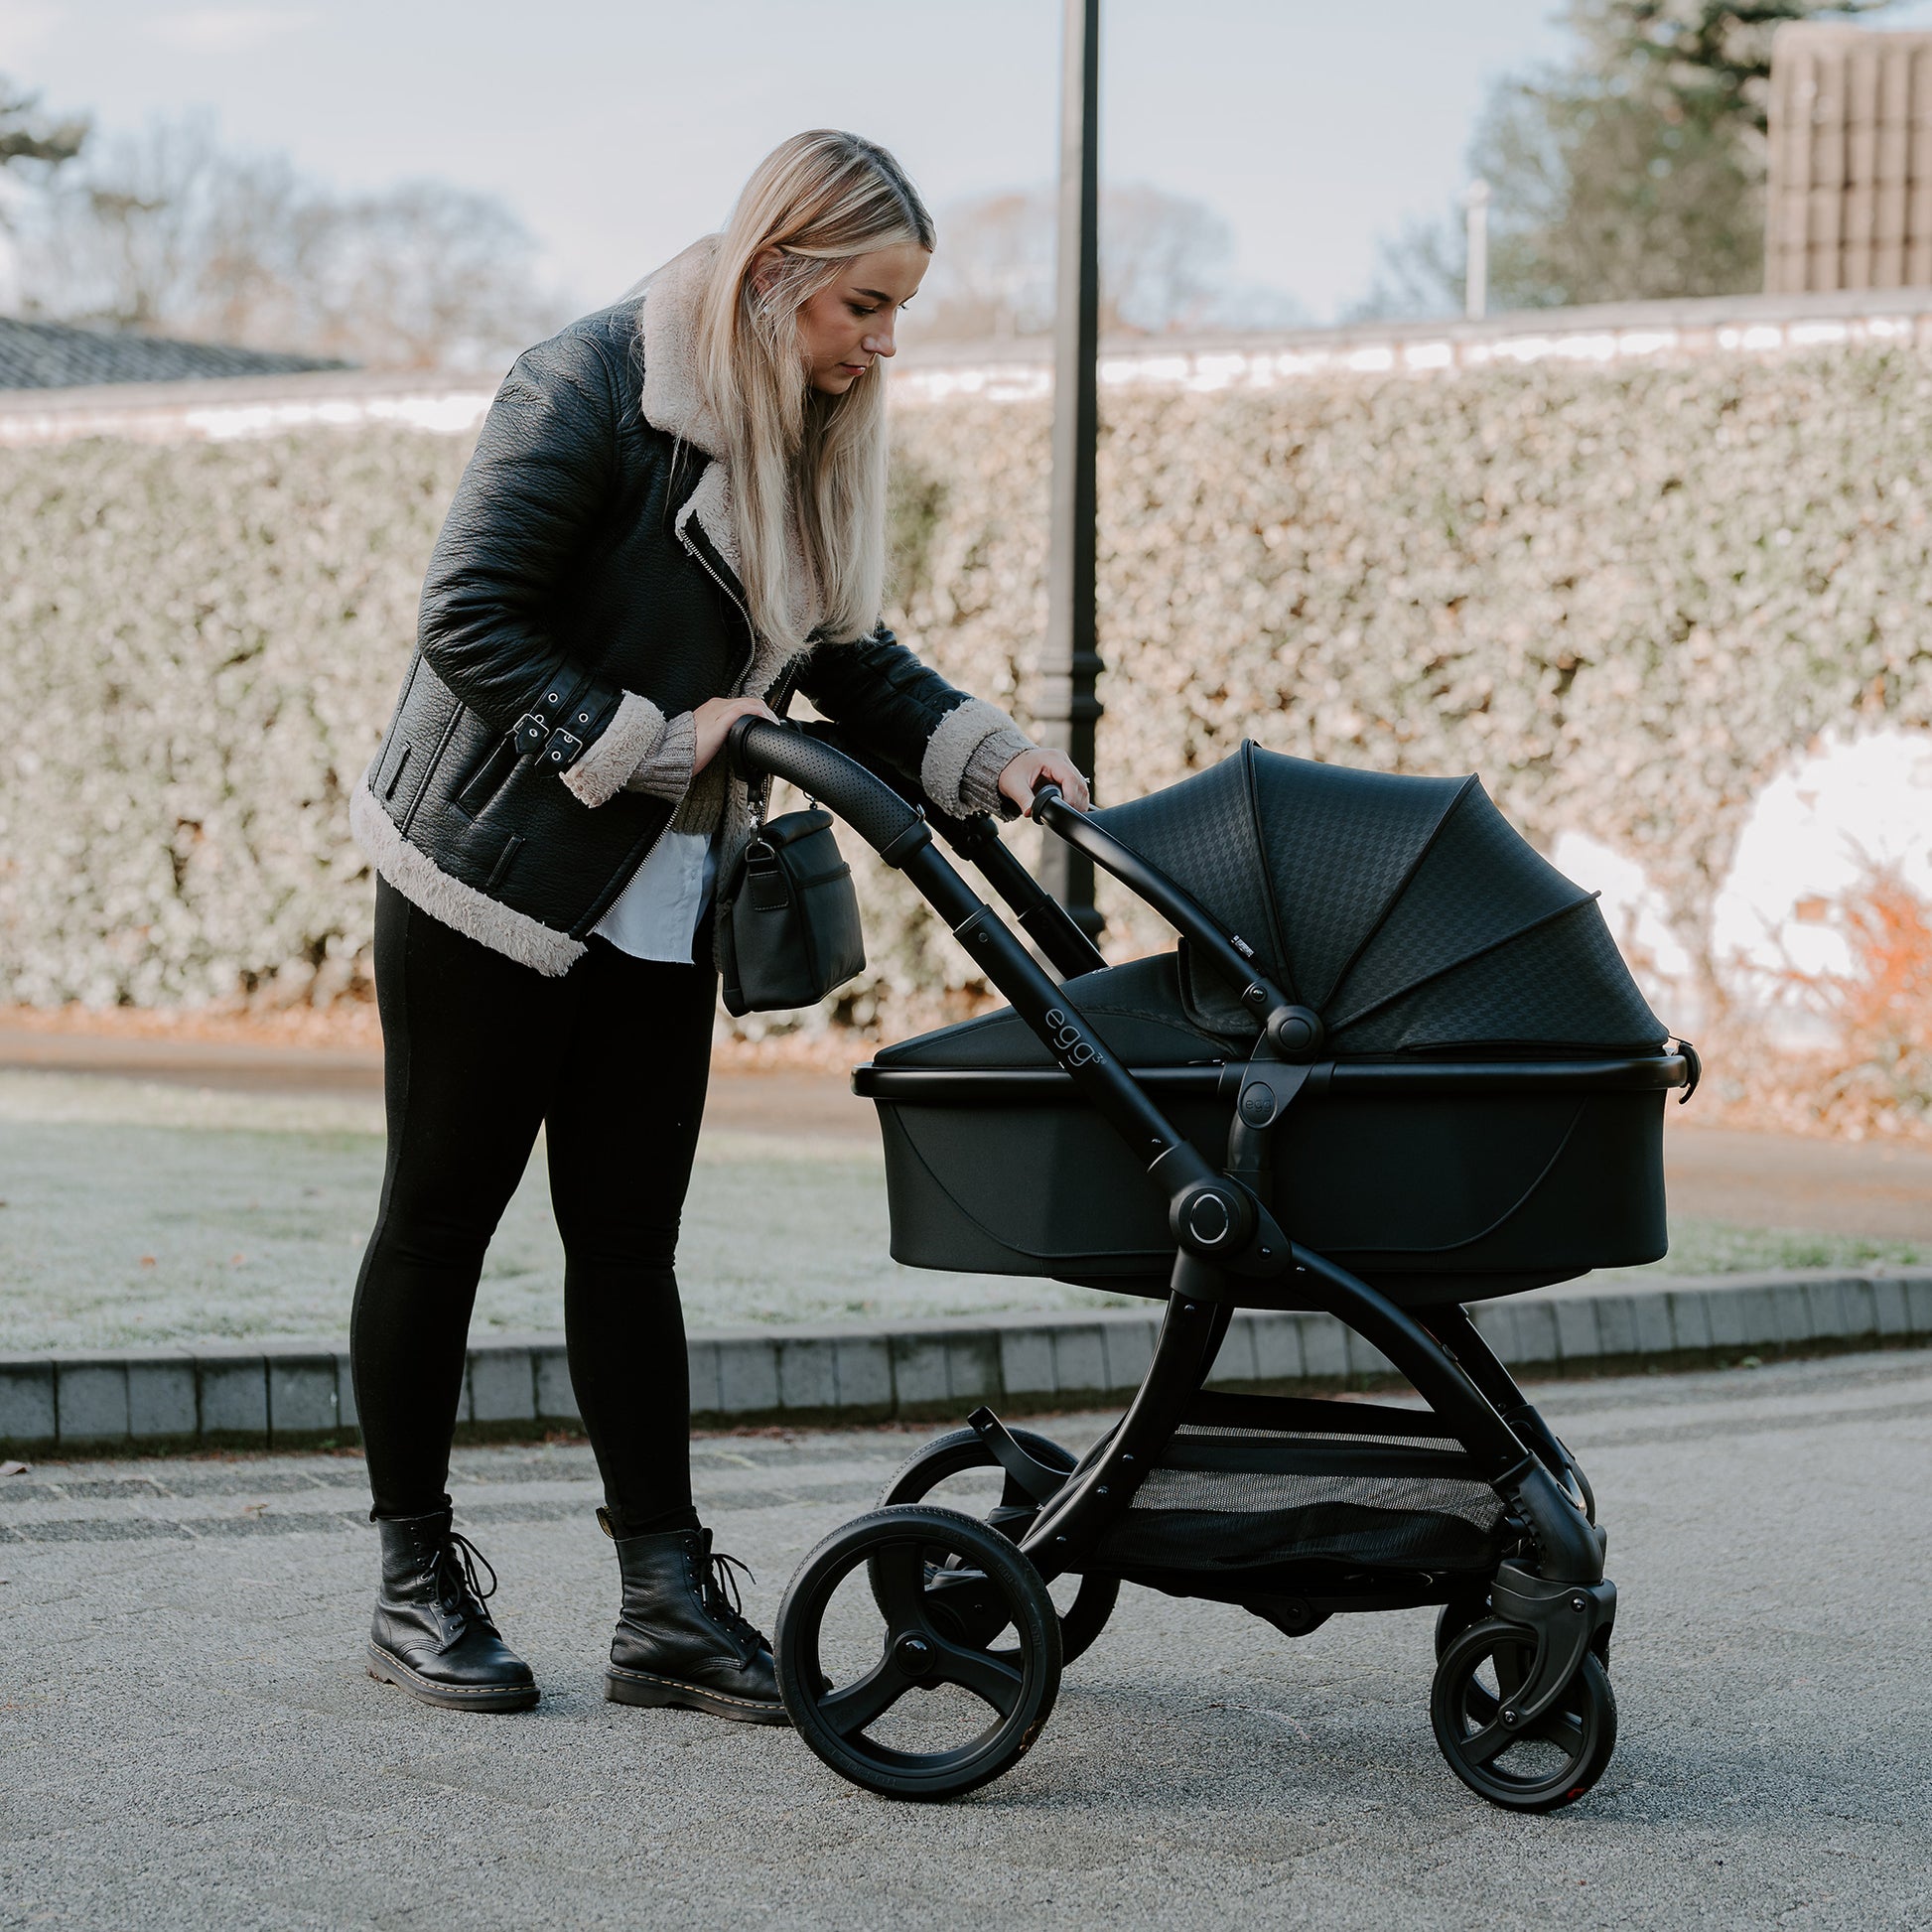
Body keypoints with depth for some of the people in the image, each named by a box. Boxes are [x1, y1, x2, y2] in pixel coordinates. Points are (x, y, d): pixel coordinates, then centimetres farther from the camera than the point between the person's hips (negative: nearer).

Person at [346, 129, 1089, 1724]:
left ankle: (669, 1601, 6)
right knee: (440, 1220, 4)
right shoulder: (593, 387, -17)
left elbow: (848, 658, 12)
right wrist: (647, 739, -21)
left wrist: (983, 753, -3)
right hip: (492, 872, -7)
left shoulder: (811, 435, 6)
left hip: (658, 903, 7)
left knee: (629, 1240, 5)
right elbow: (468, 620, -19)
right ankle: (416, 1578, 15)